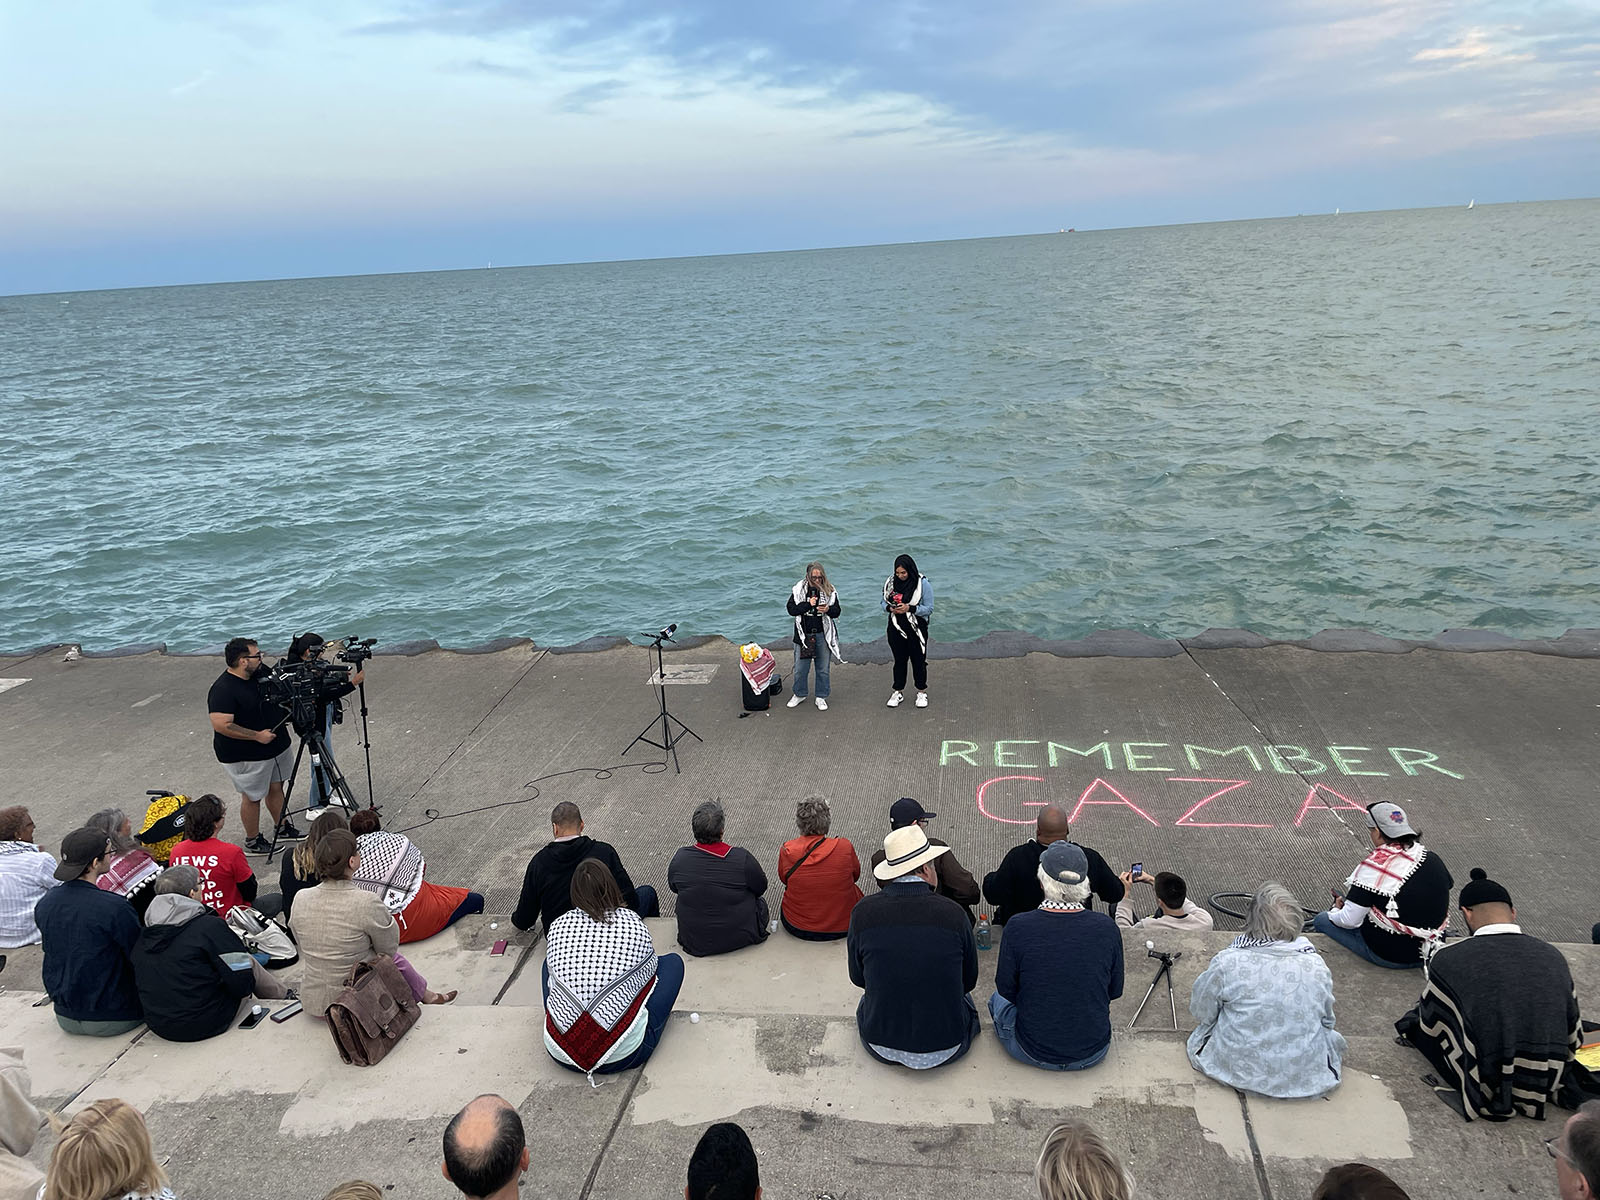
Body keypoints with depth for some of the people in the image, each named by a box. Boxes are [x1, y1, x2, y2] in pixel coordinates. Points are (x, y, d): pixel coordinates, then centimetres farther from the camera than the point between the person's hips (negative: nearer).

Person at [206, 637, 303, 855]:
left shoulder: (261, 671, 1)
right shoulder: (223, 690, -24)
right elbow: (221, 725, -30)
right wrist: (257, 736, -26)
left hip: (277, 745, 8)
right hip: (246, 756, -8)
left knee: (276, 787, 20)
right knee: (253, 797, 6)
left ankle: (283, 829, 37)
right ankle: (252, 842, 23)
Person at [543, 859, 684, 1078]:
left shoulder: (558, 926, 3)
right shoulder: (633, 923, -3)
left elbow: (554, 979, 16)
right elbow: (650, 972, 12)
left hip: (560, 1053, 3)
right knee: (673, 962, 15)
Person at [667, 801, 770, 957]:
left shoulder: (680, 858, -17)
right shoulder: (742, 858, -24)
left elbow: (673, 888, 3)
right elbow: (761, 888, -7)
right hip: (740, 938, -2)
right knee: (760, 900, 29)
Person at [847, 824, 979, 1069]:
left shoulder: (863, 912, -13)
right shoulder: (953, 913, -16)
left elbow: (858, 978, 2)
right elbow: (969, 981, 0)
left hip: (881, 1047, 0)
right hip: (944, 1051, 0)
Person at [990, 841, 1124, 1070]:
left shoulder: (1018, 927, -21)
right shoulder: (1106, 928, -15)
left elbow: (1006, 989, -6)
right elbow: (1115, 991, 0)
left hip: (1034, 1052, -3)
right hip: (1094, 1053, 3)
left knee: (998, 1000, 28)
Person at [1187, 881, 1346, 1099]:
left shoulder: (1226, 963, -20)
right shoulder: (1317, 967, -14)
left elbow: (1202, 1013, -6)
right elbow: (1327, 1021, 3)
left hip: (1239, 1069, -2)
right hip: (1304, 1076, 2)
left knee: (1205, 1029, 29)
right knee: (1334, 1037, 32)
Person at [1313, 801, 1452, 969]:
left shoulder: (1375, 865, -21)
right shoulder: (1432, 858, -2)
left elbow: (1350, 921, -19)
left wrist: (1336, 909, 6)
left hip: (1390, 957, -7)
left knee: (1322, 920, 9)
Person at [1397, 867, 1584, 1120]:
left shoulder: (1450, 960, -18)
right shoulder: (1553, 957, -7)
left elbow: (1430, 1025, -2)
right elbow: (1573, 1038, 3)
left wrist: (1431, 995, 21)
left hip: (1486, 1088, -4)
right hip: (1545, 1086, 4)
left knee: (1415, 1021, 14)